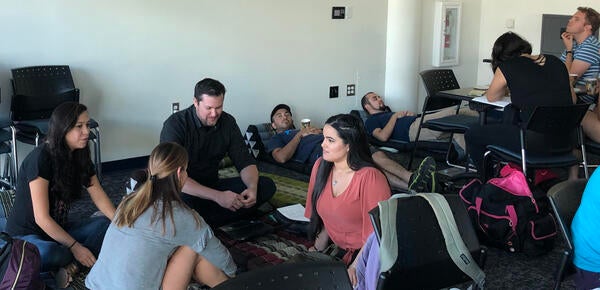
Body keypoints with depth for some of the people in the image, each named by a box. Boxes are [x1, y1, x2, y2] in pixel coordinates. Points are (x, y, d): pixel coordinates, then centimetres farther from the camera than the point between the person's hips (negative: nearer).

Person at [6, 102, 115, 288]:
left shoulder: (80, 157, 1)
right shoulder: (40, 159, -24)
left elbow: (100, 198, -3)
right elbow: (41, 218, -25)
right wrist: (76, 247, -24)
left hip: (59, 229, 7)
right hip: (26, 234, -7)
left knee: (107, 224, -14)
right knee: (47, 254, -39)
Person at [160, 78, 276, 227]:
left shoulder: (227, 122, 0)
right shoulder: (175, 124, -17)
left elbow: (245, 162, 2)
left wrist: (252, 187, -23)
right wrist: (217, 196, -36)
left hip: (212, 186, 7)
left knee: (267, 185, -13)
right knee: (184, 201, -43)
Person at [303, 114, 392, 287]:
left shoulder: (369, 177, -21)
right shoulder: (321, 166, 0)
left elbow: (376, 231, -19)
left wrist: (355, 268, -21)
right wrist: (318, 248, 5)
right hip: (339, 250, 7)